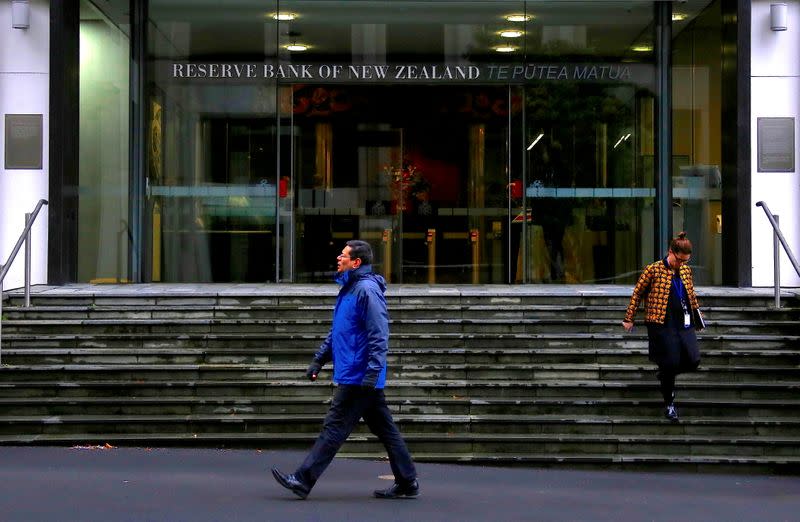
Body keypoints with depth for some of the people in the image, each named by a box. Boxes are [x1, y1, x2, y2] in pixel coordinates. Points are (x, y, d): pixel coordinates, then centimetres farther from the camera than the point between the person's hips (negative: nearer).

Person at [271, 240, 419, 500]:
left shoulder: (367, 290, -14)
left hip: (358, 378, -10)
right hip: (364, 379, 10)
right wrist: (318, 360, 22)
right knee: (384, 428, 11)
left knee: (334, 428, -6)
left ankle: (303, 480, -4)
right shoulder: (349, 289, 18)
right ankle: (407, 483, 14)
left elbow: (379, 335, -20)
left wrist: (372, 371, -25)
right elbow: (336, 332, 26)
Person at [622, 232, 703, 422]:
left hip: (684, 324, 5)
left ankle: (664, 374, 26)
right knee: (671, 363, -6)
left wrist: (697, 314, 29)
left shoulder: (686, 270, 9)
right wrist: (629, 319, 2)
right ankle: (669, 404, 12)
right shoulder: (653, 270, -6)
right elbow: (637, 294, 1)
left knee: (693, 361, -4)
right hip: (663, 325, -5)